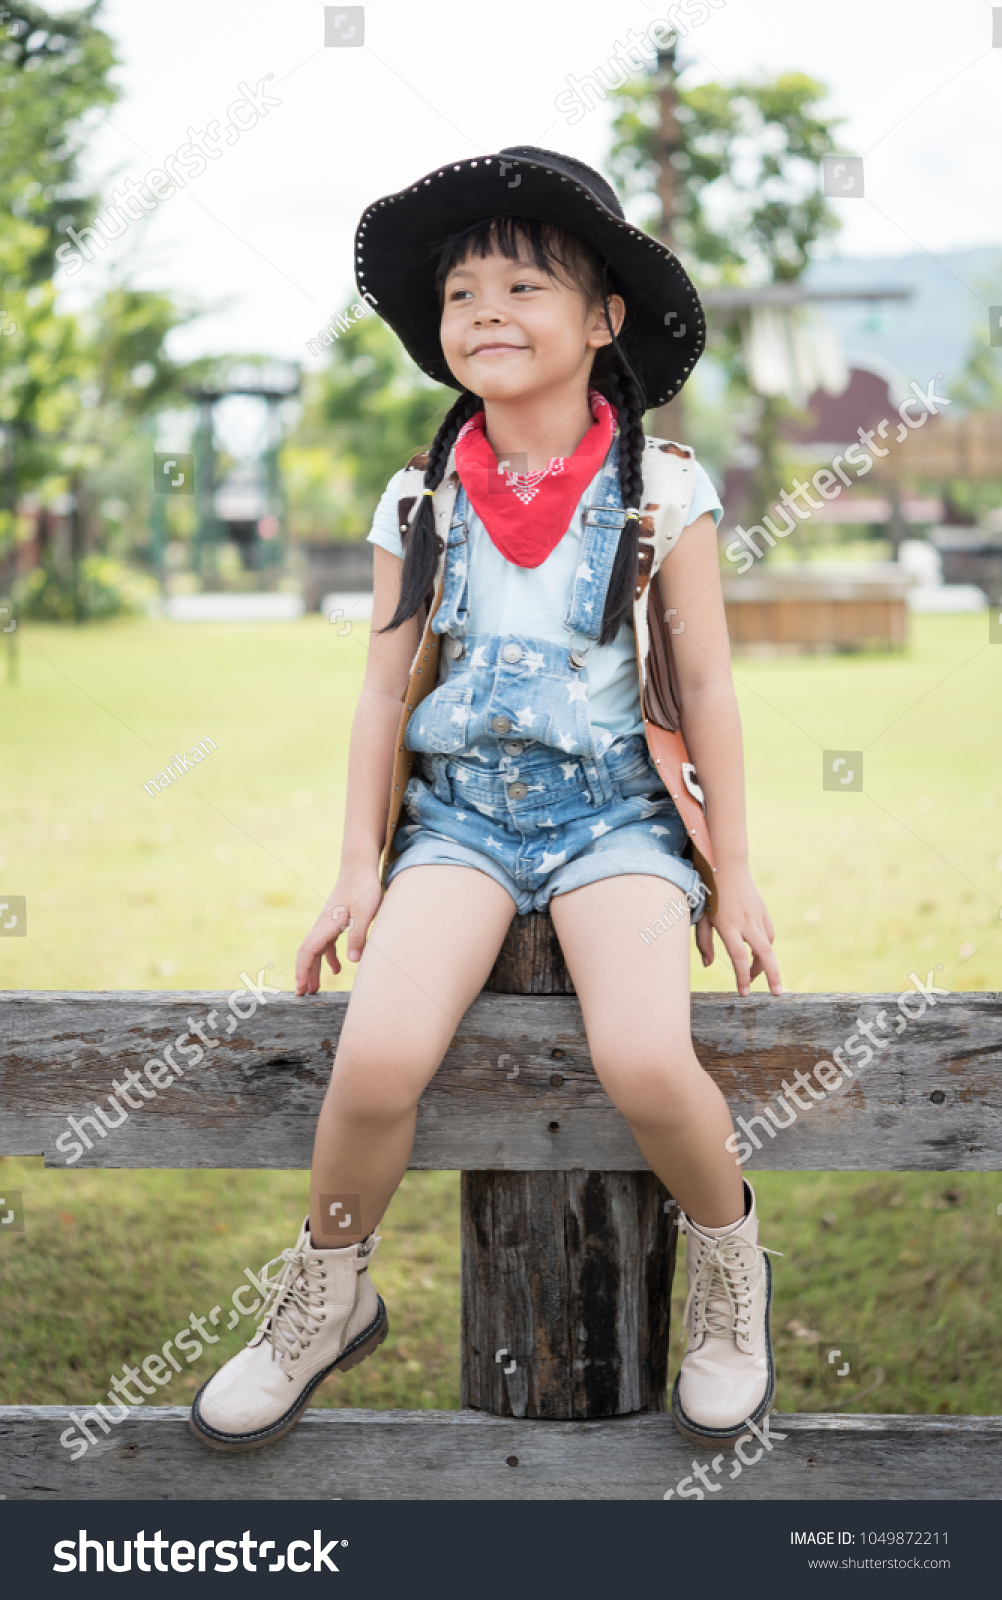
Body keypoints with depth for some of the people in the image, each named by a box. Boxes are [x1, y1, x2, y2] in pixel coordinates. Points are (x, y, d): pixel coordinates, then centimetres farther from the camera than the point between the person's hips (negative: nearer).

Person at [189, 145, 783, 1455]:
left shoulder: (664, 489, 0)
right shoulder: (421, 502, 6)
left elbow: (704, 684, 3)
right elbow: (388, 689, 10)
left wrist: (732, 871, 3)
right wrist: (358, 869, 6)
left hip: (618, 808, -2)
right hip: (459, 808, 2)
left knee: (645, 1062, -28)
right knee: (377, 1061, -23)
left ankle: (728, 1264, 4)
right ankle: (326, 1301, 5)